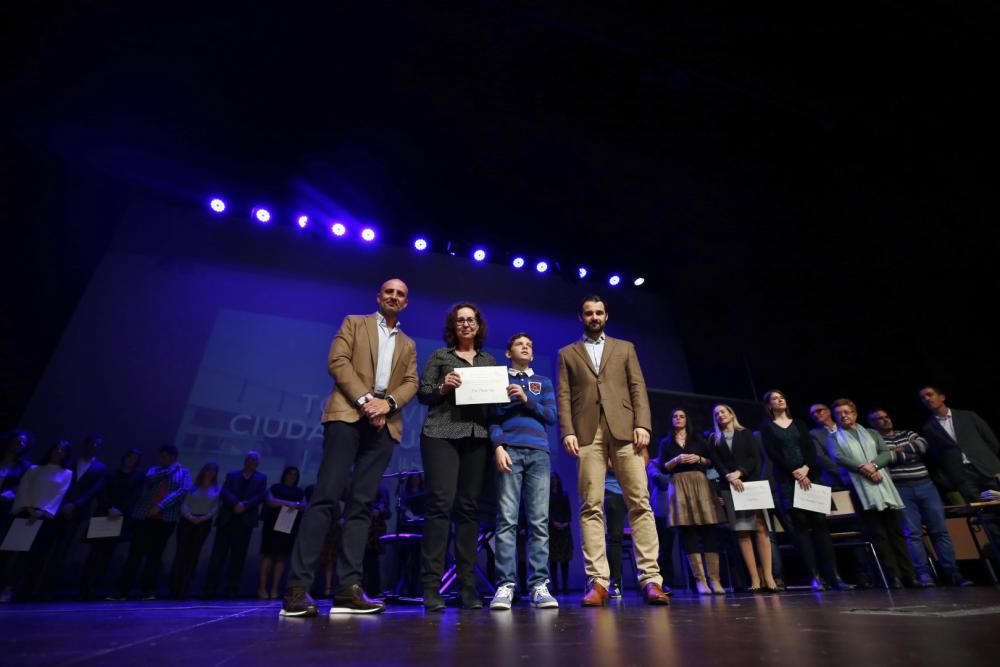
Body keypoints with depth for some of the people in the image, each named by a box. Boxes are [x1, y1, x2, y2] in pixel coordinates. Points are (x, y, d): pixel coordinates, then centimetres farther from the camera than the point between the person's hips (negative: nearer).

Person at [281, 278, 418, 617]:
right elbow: (337, 361, 0)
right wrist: (364, 399, -13)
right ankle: (297, 587, -5)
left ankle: (348, 588, 1)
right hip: (348, 414, -3)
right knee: (326, 497, -9)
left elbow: (411, 383, 10)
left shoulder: (408, 345, 23)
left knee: (361, 504, 0)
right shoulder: (354, 323, 14)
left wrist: (388, 403, -11)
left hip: (385, 423, 3)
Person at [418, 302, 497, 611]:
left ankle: (467, 586, 12)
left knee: (470, 507, 4)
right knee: (441, 504, -8)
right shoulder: (440, 355, 9)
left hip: (477, 437, 3)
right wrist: (442, 388, -15)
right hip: (441, 435, -2)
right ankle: (431, 586, 1)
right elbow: (422, 393, 4)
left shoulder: (490, 361, 18)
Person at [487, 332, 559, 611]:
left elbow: (551, 416, 11)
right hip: (510, 450, -2)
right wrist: (498, 446, -9)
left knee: (539, 520, -4)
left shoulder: (544, 382, 22)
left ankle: (539, 585, -1)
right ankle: (505, 585, -5)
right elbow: (492, 417, 7)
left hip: (539, 453, 2)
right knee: (507, 519, -8)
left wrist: (526, 399, -3)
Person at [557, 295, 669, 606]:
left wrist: (642, 425, -4)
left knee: (640, 503, -3)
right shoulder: (567, 353, 17)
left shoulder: (625, 347, 20)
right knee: (591, 507, -3)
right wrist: (567, 432, -6)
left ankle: (650, 578, 3)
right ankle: (598, 581, 0)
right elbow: (563, 396, 7)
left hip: (624, 429, 1)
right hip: (587, 434, 0)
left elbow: (638, 388, 10)